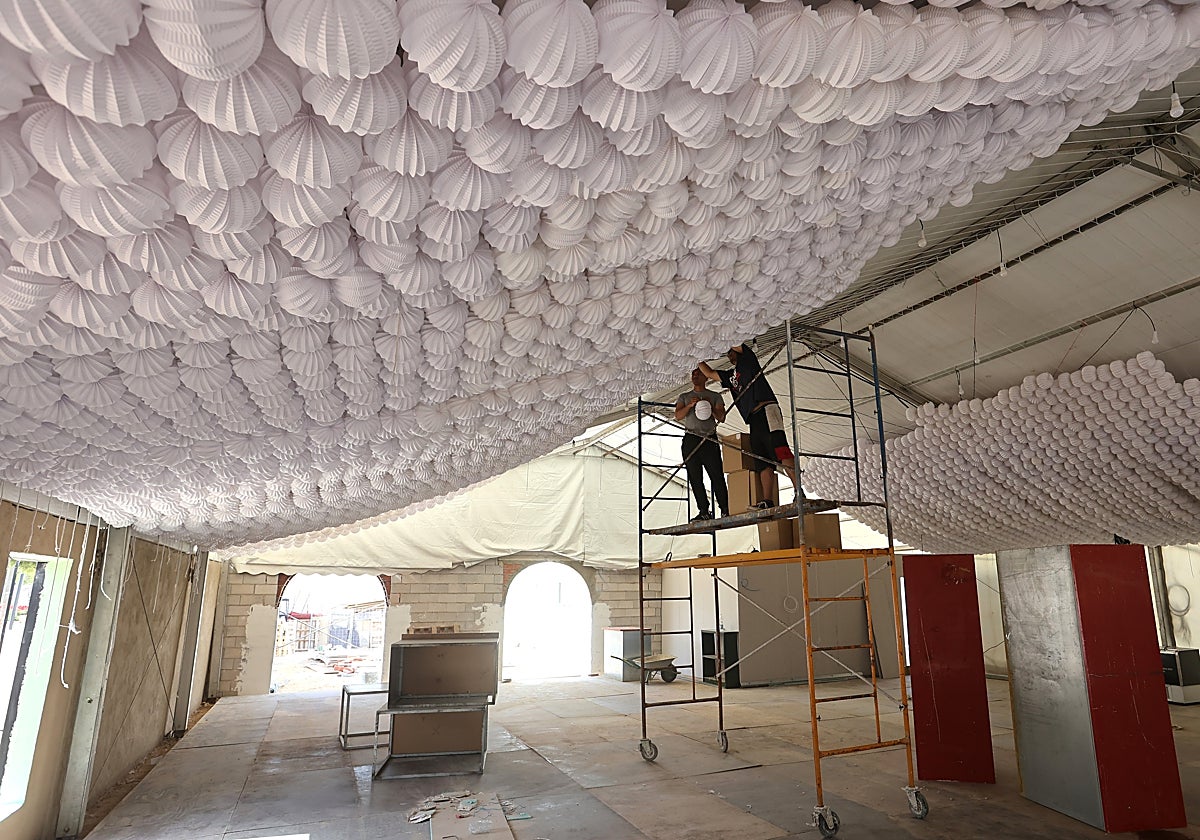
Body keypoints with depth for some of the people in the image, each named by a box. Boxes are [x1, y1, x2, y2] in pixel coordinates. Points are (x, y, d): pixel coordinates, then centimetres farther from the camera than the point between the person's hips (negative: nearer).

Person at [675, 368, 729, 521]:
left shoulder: (715, 396, 16)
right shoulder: (684, 397, 19)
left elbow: (721, 418, 7)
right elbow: (678, 416, 4)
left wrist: (711, 407, -11)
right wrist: (690, 406, -13)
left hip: (710, 439, -2)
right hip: (691, 439, 2)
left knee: (717, 476, -10)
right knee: (695, 478, -3)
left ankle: (725, 510, -8)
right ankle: (704, 512, 0)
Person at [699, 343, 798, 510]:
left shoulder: (748, 359, 15)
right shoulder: (730, 376, 33)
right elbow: (709, 373, 41)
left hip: (767, 410, -8)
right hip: (754, 420, 8)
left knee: (779, 449, -24)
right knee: (764, 463, -4)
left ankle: (799, 492, -33)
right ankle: (768, 502, -13)